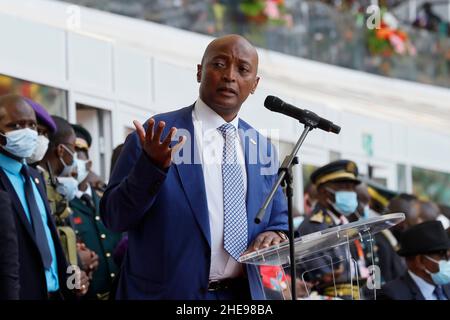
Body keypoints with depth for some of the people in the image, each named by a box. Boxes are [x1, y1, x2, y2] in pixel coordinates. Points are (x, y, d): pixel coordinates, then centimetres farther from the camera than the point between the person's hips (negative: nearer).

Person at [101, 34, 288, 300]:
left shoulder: (263, 148, 7)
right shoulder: (157, 135, -7)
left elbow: (280, 223, 15)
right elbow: (114, 217, -9)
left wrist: (275, 236, -8)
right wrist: (152, 165, -24)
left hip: (242, 294, 4)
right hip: (169, 291, -4)